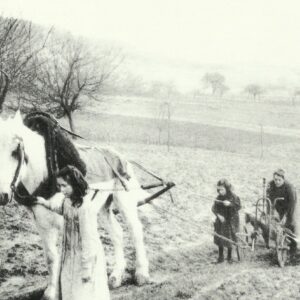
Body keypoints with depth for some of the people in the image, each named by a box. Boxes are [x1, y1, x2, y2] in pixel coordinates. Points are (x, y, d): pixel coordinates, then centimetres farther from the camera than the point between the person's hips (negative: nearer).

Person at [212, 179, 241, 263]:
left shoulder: (233, 197, -11)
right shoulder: (219, 197, -1)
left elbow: (238, 207, -15)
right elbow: (214, 208, 0)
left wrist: (230, 204, -30)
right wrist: (218, 215, -16)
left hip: (231, 221, -3)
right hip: (221, 220, 3)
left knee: (229, 239, 2)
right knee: (220, 239, 5)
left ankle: (229, 257, 20)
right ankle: (221, 257, 18)